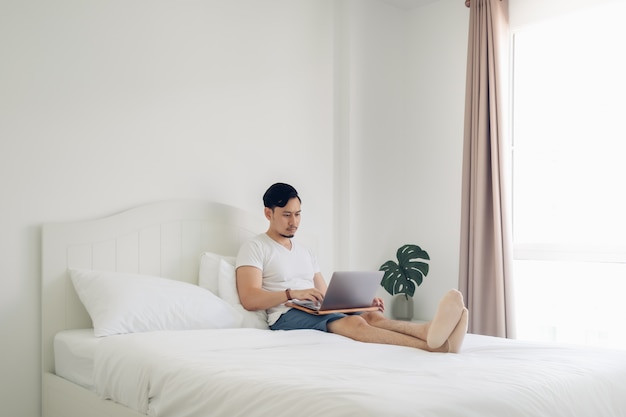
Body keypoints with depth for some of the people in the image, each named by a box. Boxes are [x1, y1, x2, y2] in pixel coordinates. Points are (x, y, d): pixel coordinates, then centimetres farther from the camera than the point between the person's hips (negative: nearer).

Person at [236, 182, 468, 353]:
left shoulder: (305, 252, 26)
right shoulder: (254, 248, 4)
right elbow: (249, 299, -9)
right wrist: (292, 293, -25)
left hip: (317, 313, 6)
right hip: (287, 316, -6)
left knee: (371, 316, -28)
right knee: (354, 323, -34)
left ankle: (432, 332, -58)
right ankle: (435, 344, -56)